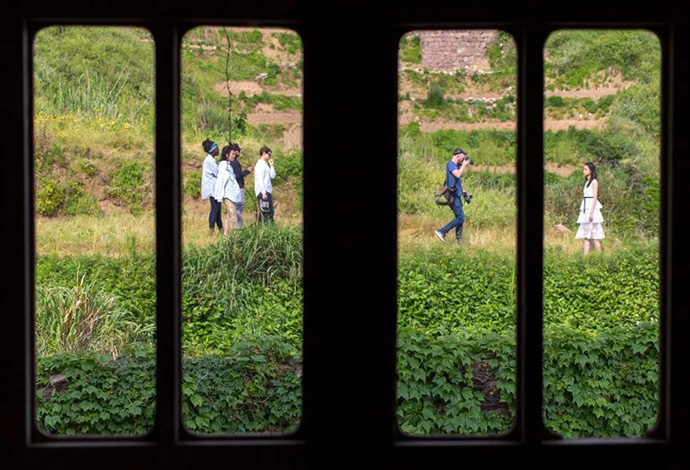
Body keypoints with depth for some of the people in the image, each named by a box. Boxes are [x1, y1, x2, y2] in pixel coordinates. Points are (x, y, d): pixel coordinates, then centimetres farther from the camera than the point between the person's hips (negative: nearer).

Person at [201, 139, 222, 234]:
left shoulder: (211, 159, 17)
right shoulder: (209, 160, -14)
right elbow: (217, 173, -13)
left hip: (214, 188, 10)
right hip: (212, 188, -10)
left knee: (217, 208, 9)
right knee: (215, 208, -11)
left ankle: (220, 228, 11)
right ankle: (211, 229, -11)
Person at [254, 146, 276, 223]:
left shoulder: (265, 164, 19)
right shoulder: (260, 165, -10)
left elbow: (272, 176, 18)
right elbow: (260, 179, -18)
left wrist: (271, 165, 11)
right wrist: (263, 192, -23)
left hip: (267, 191, 10)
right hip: (263, 192, -10)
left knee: (270, 212, 9)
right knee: (264, 213, -12)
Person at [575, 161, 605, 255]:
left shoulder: (594, 182, -6)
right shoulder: (586, 182, 17)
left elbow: (595, 197, -13)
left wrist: (591, 212, -19)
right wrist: (583, 211, 17)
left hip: (592, 208, -8)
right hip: (585, 209, 8)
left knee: (595, 236, -6)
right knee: (586, 236, 3)